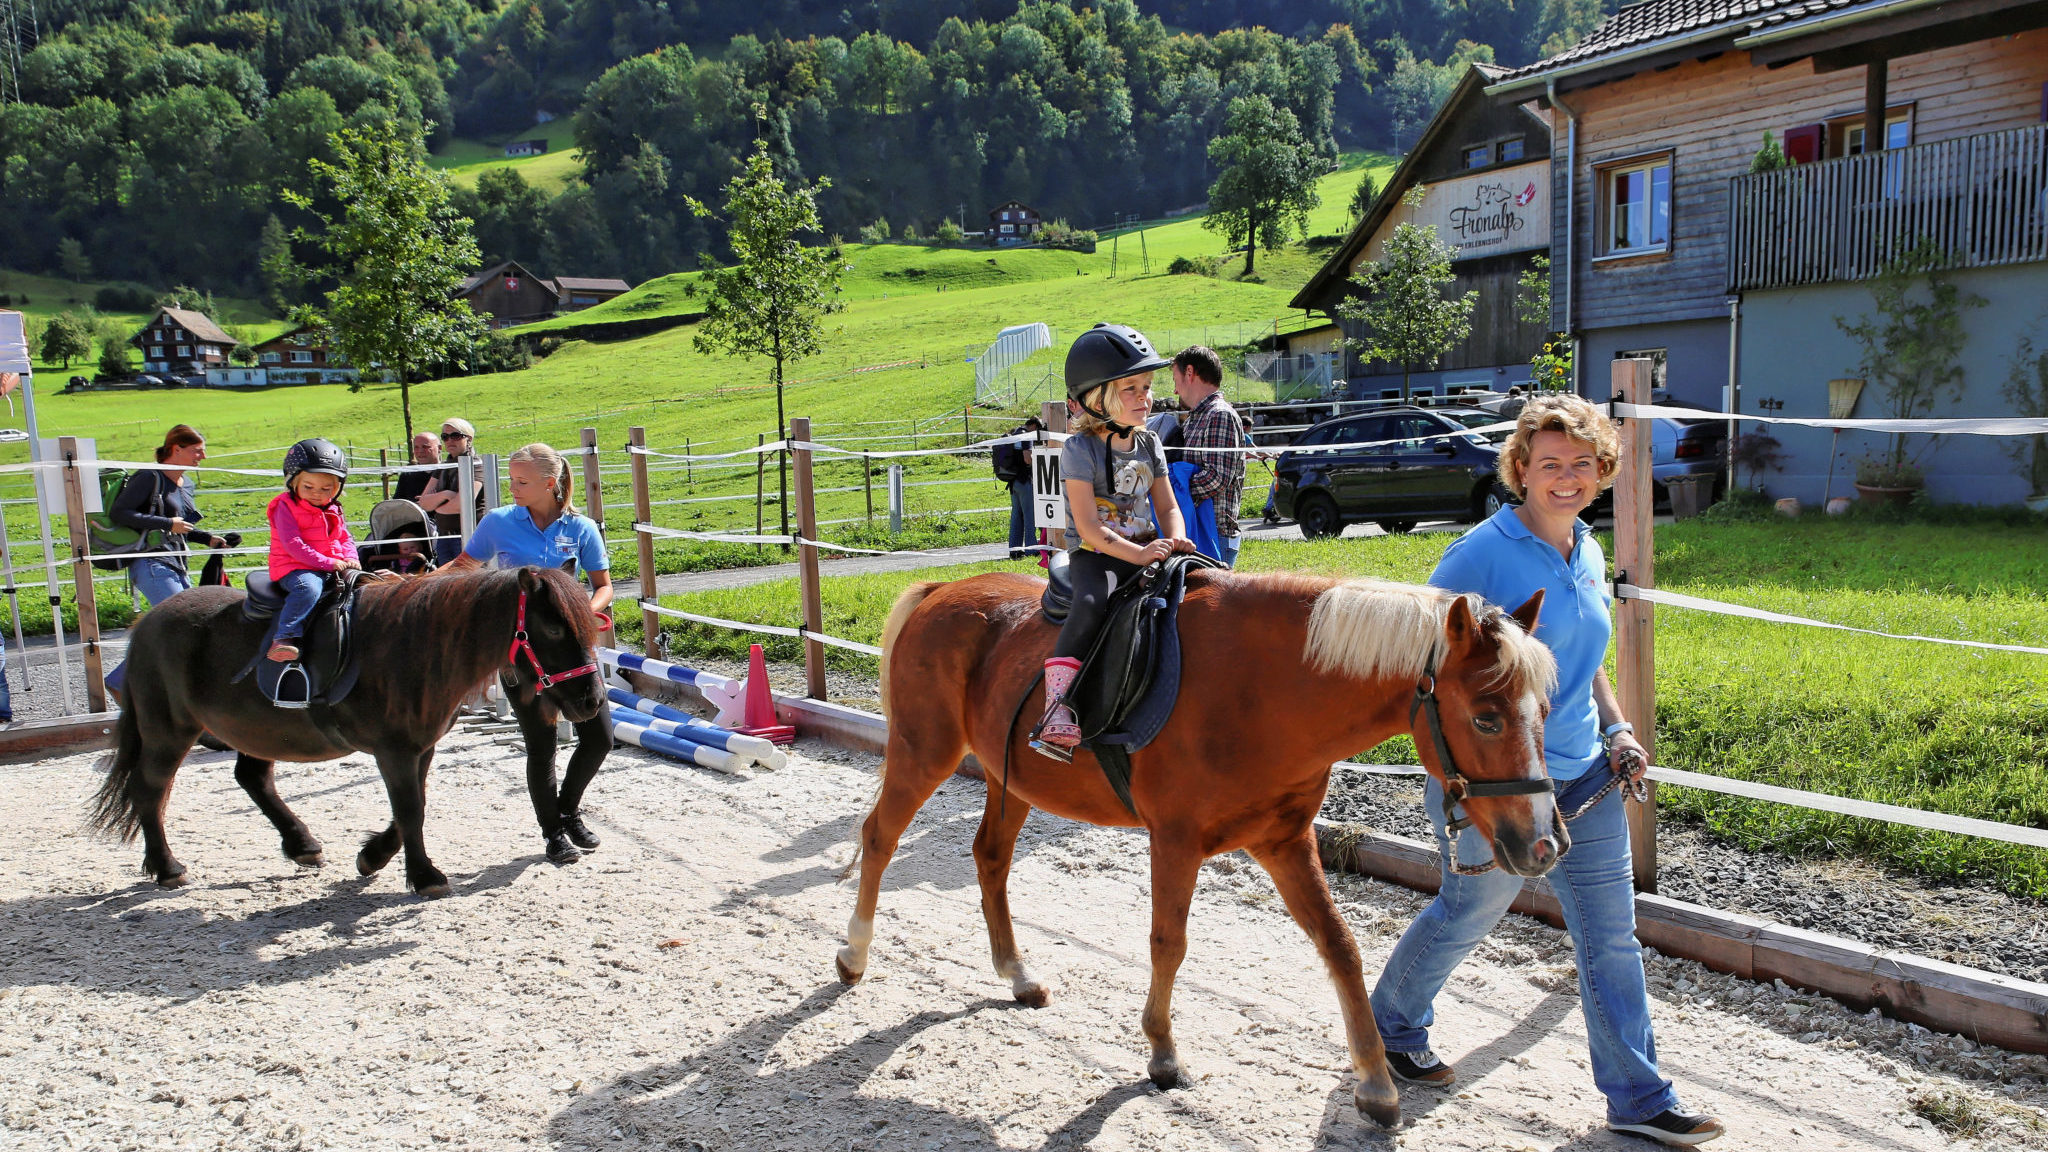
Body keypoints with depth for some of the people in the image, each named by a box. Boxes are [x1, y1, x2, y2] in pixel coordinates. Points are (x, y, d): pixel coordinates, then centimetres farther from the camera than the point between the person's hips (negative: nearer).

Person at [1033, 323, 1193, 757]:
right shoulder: (1080, 449, -9)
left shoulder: (1149, 445, 11)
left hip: (1145, 550, 6)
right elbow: (1090, 528, -16)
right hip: (1092, 554, -6)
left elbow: (1168, 507, 14)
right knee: (1091, 603, -36)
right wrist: (1138, 553, -26)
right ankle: (1058, 709, -37)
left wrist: (1175, 540, -9)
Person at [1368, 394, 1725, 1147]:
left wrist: (1617, 730, 6)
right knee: (1467, 914, 12)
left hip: (1584, 778, 7)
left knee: (1612, 936, 10)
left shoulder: (1588, 554, 8)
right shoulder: (1483, 553, -16)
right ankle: (1392, 1028, 38)